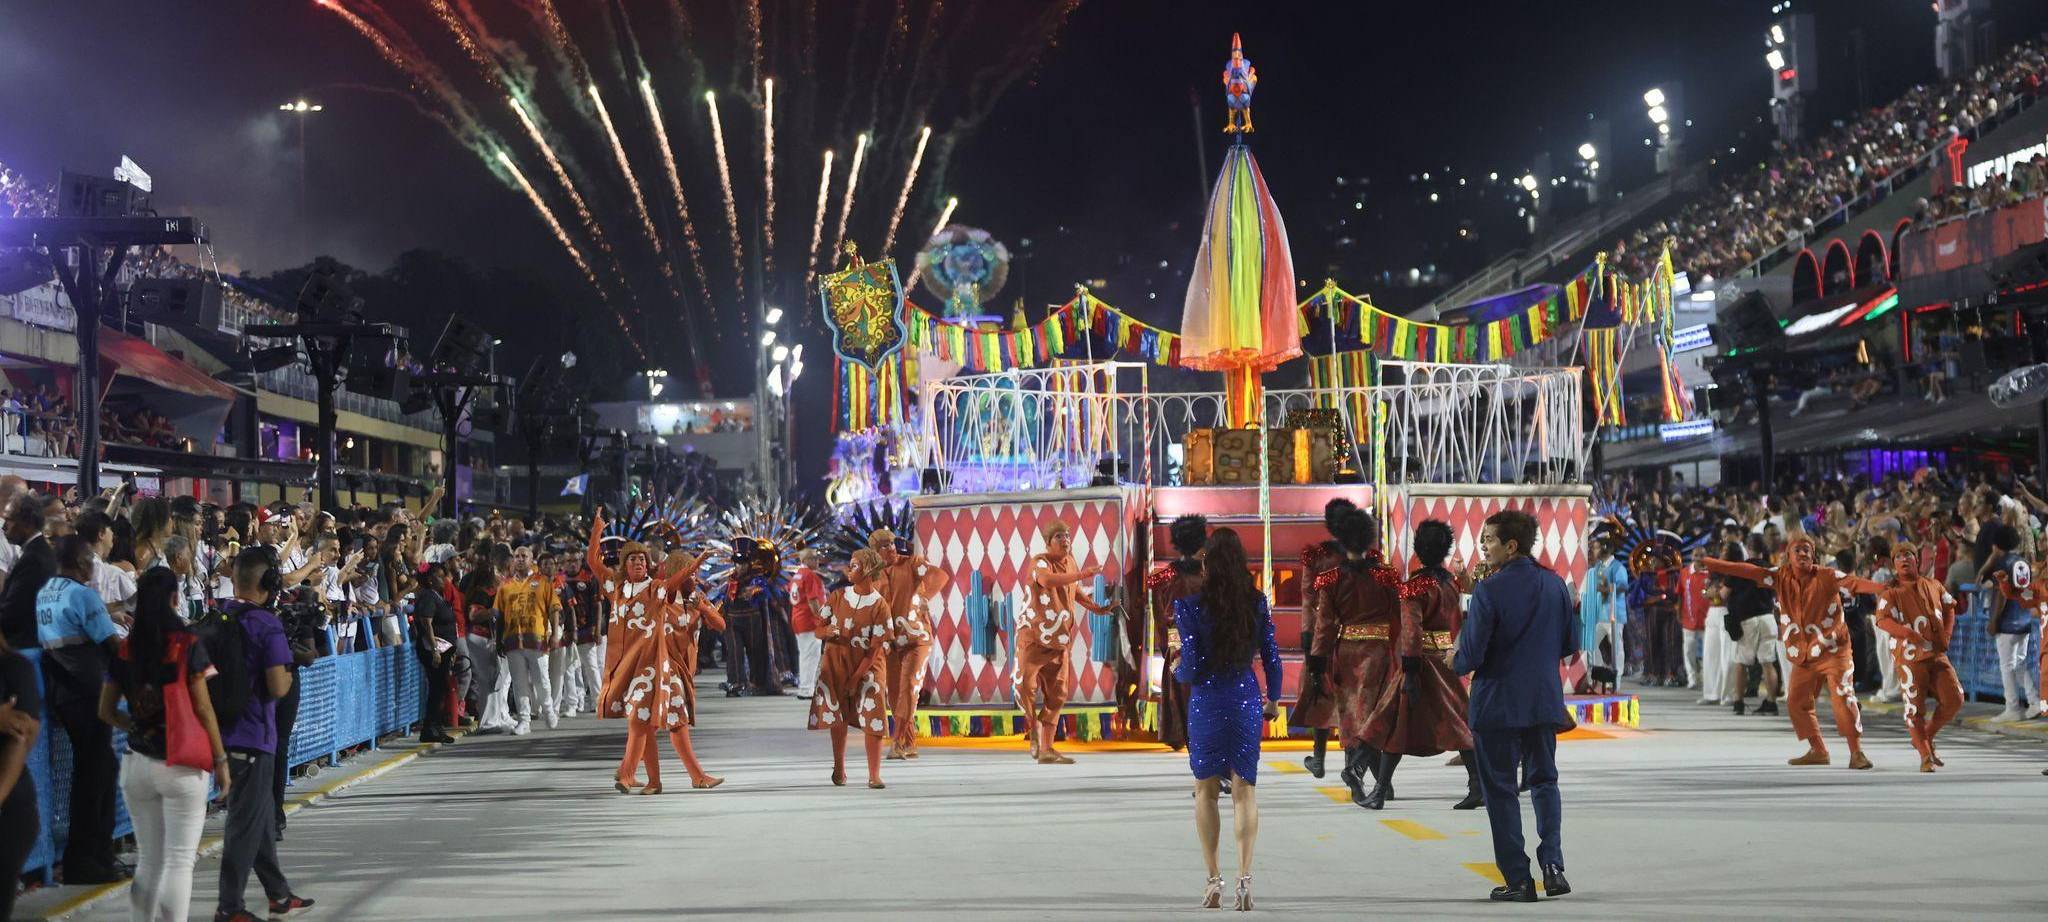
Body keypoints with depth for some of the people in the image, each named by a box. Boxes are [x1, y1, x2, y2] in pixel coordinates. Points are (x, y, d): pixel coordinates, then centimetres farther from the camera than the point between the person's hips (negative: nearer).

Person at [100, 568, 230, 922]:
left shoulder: (125, 649, 3)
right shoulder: (188, 645, -9)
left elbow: (107, 711, 7)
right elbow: (202, 708, -8)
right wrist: (220, 760, -1)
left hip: (138, 763, 4)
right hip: (182, 766, -4)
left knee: (148, 861, 13)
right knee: (179, 862, 0)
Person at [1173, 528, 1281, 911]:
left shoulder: (1190, 607, -12)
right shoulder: (1257, 603, -2)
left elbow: (1192, 668, -13)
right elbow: (1272, 657, 3)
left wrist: (1175, 671, 10)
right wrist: (1273, 699, 18)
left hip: (1207, 704, -2)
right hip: (1247, 702, 2)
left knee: (1206, 791, 12)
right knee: (1245, 789, 8)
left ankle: (1214, 880, 12)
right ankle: (1244, 879, -1)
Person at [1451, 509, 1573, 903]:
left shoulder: (1488, 591, -16)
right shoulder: (1555, 585, 2)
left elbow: (1469, 657, -16)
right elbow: (1569, 645, 10)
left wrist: (1455, 659, 5)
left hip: (1497, 704, -5)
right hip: (1545, 701, 5)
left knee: (1500, 789, 6)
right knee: (1544, 780, 18)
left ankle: (1518, 879, 6)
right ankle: (1552, 863, 1)